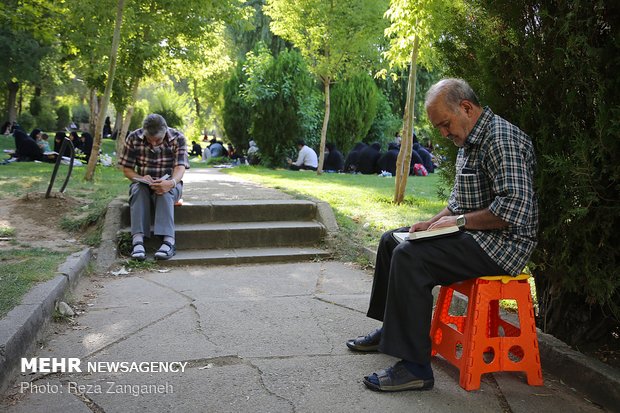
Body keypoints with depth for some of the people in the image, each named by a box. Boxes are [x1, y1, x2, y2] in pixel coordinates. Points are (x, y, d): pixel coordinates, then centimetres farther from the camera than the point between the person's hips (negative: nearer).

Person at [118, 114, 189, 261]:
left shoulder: (178, 138, -12)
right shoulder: (133, 138, -8)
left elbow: (180, 167, -22)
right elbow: (127, 169, -4)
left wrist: (171, 182, -45)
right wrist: (140, 178, -27)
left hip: (168, 184, -1)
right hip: (142, 183, 1)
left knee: (165, 192, -36)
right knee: (138, 190, -34)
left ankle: (168, 240, -50)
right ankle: (138, 240, -47)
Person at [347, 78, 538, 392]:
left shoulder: (501, 140, -19)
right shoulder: (469, 142, 14)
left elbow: (514, 209, -29)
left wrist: (459, 221, -19)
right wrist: (433, 223, 7)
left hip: (502, 243, -11)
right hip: (471, 235, 11)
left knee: (410, 257, -28)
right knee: (391, 241, 13)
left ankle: (415, 368, -22)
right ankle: (390, 330, 23)